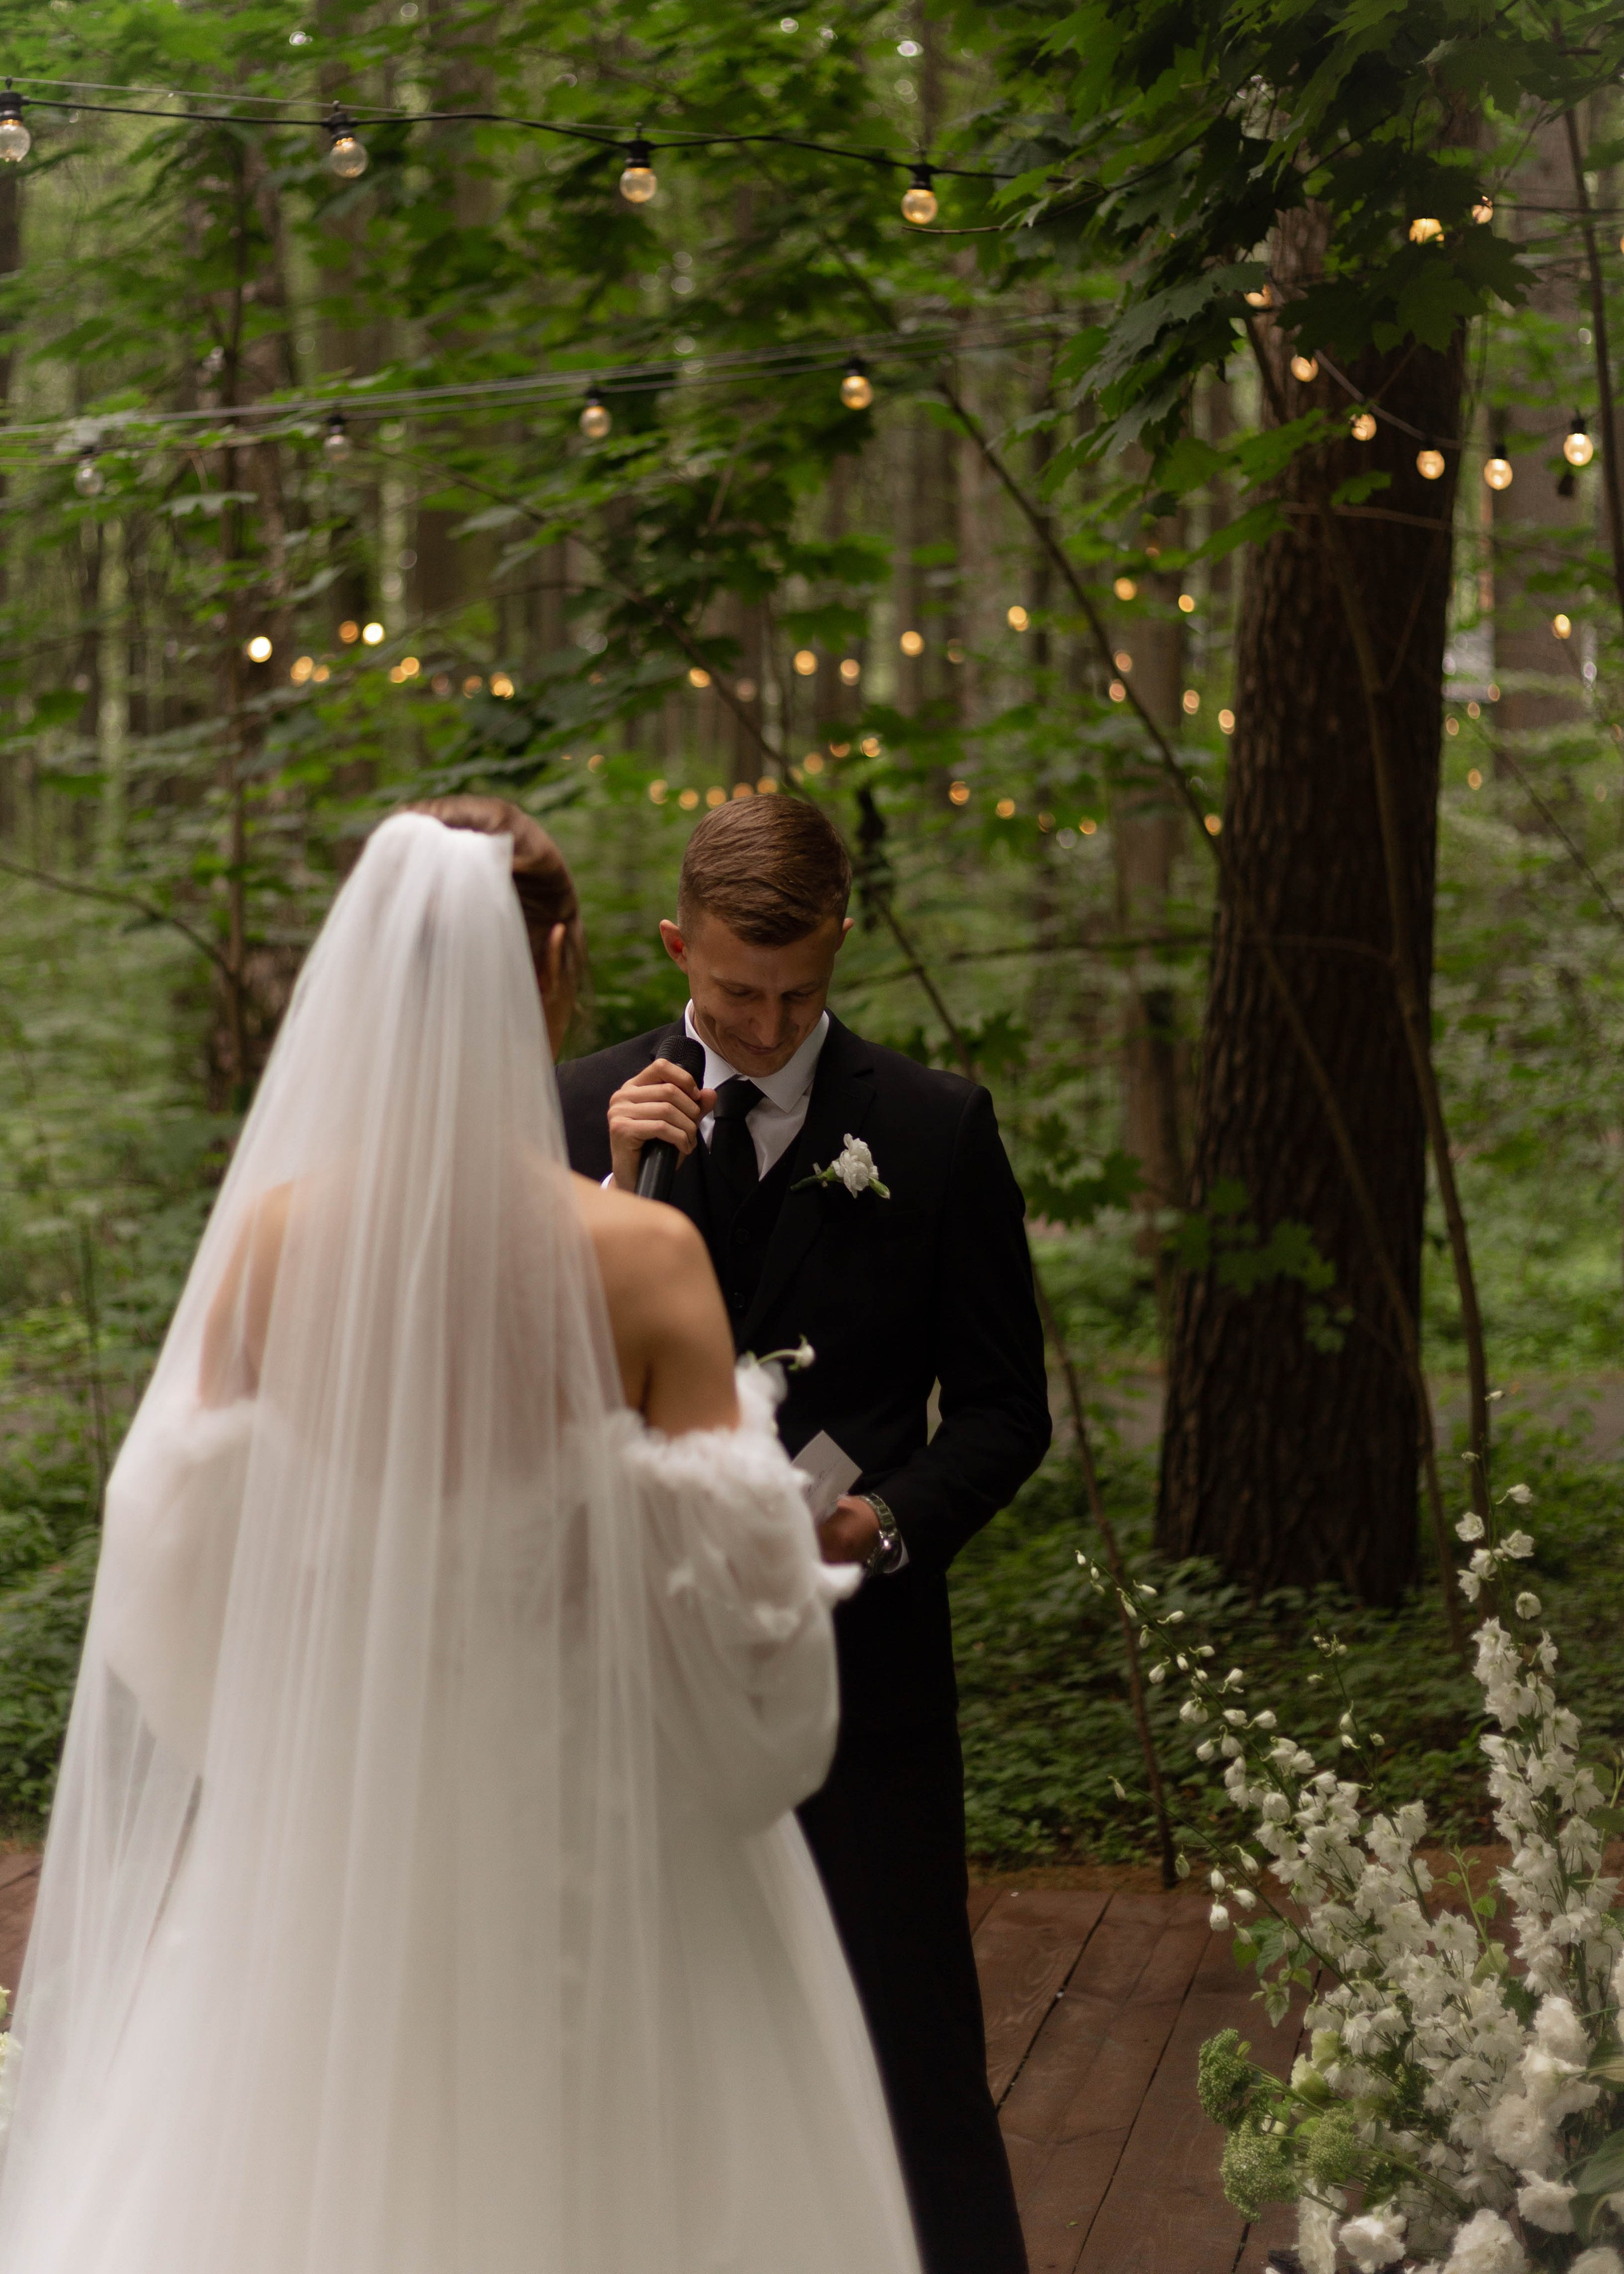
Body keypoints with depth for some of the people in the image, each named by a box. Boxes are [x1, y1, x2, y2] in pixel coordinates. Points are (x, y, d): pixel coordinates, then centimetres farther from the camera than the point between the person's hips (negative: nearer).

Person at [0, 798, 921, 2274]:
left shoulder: (273, 1237, -9)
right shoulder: (643, 1255, -17)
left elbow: (176, 1549, 0)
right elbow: (725, 1593, -14)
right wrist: (756, 1448, 5)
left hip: (328, 1819, 3)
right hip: (592, 1824, -3)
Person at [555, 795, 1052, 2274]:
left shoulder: (938, 1129, -1)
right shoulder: (585, 1113, 2)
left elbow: (1004, 1406, 2)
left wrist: (893, 1517, -16)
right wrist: (619, 1190, -14)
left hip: (860, 1643, -2)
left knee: (913, 2026, 2)